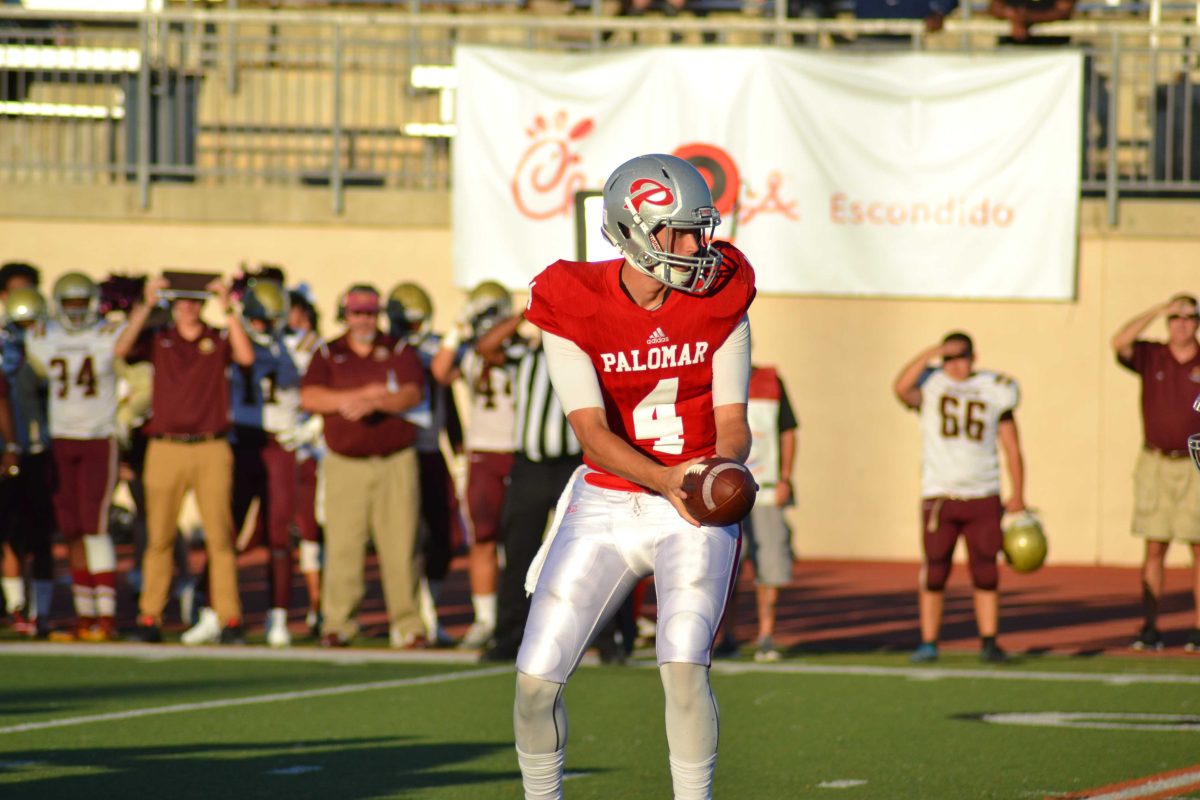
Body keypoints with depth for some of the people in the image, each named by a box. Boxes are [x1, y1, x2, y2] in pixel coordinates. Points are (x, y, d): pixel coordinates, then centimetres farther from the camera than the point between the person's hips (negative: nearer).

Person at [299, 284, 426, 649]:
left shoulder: (399, 352, 9)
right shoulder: (328, 355, 11)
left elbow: (411, 395, -6)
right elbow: (309, 397, -4)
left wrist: (375, 402, -22)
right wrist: (360, 395, -11)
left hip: (395, 463, 0)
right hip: (345, 464, 0)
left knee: (401, 546, -5)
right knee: (343, 546, -6)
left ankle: (406, 622, -1)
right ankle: (337, 623, -3)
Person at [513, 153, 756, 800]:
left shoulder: (720, 300, -6)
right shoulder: (572, 307, -12)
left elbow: (732, 423, -4)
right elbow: (592, 432, -18)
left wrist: (722, 468, -28)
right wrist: (667, 480, -35)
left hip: (695, 511, -1)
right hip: (607, 501, 1)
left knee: (683, 667, -22)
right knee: (536, 679, -3)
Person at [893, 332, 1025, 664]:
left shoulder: (994, 392, 7)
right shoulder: (930, 385, 1)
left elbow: (1011, 447, 9)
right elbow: (901, 388, -22)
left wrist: (1017, 496, 3)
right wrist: (931, 353, -26)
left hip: (984, 497, 2)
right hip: (940, 497, -2)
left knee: (986, 574, 2)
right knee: (934, 573, -1)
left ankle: (989, 642, 7)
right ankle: (928, 643, 6)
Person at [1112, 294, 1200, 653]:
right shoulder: (1150, 357, 2)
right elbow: (1119, 342, -18)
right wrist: (1157, 310, -21)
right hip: (1156, 464, 1)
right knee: (1154, 547, 0)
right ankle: (1149, 628, 1)